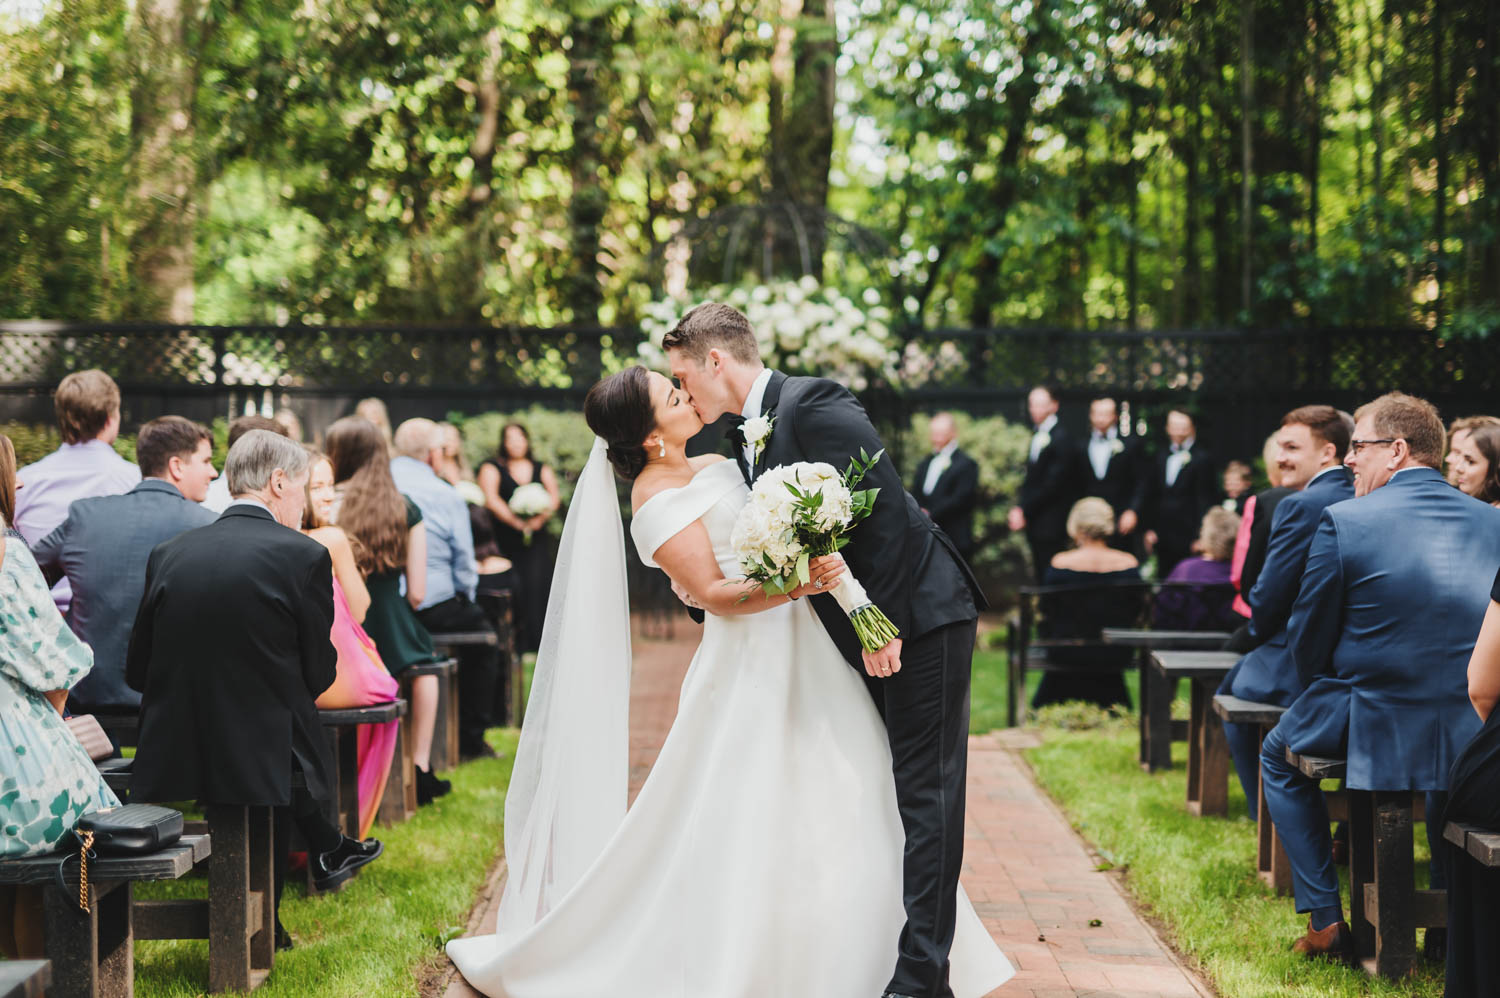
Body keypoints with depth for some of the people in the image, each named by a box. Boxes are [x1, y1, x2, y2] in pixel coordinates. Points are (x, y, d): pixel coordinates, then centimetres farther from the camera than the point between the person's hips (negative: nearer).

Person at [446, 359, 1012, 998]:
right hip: (755, 665, -9)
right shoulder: (657, 501, -12)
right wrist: (797, 585, -32)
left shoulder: (712, 467, 14)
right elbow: (715, 594, -19)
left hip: (798, 656, 9)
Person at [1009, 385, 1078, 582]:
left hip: (1051, 524, -8)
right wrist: (1020, 509, 2)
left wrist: (1024, 511, -13)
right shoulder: (1036, 435, 14)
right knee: (1042, 578, 9)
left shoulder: (1061, 438, -12)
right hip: (1036, 524, 8)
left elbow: (1053, 484, -16)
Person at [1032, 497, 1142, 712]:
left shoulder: (1060, 563, -11)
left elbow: (1046, 615, -4)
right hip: (1116, 655, 2)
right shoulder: (1130, 564, -6)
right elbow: (1136, 615, 3)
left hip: (1068, 654, -2)